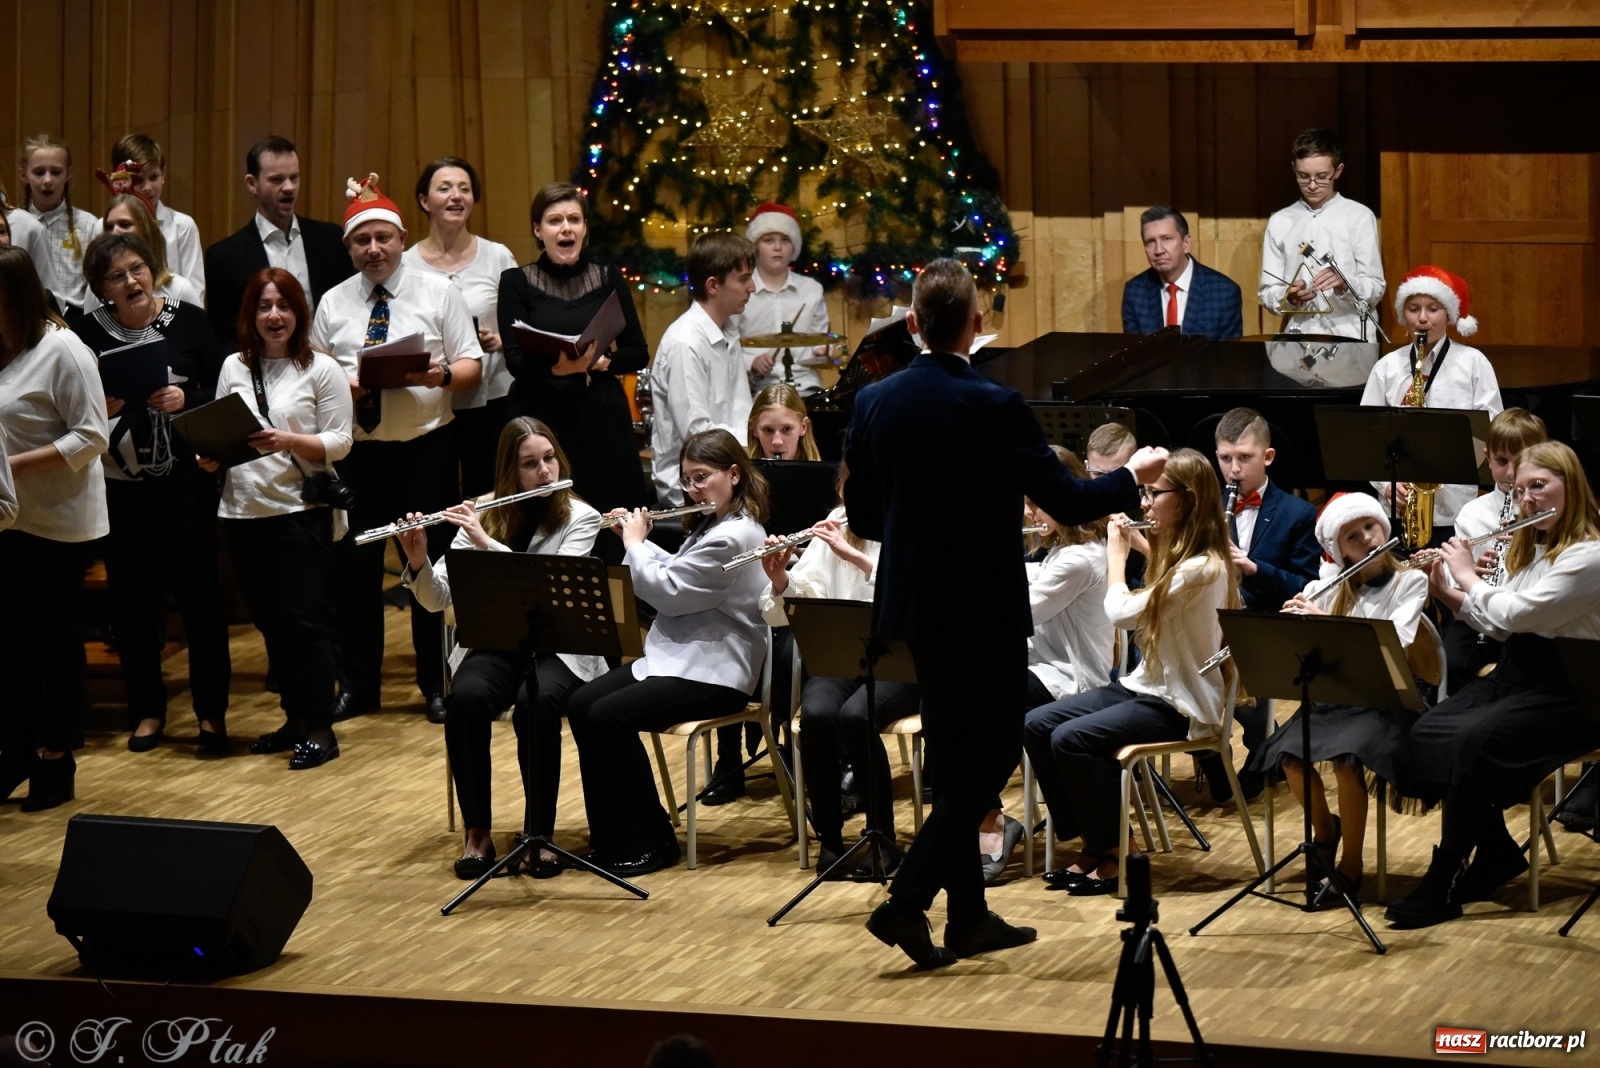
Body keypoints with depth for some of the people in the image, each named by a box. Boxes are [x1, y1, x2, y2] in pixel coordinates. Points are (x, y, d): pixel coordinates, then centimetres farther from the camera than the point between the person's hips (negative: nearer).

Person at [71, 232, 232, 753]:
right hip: (120, 488, 1)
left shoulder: (189, 320, -3)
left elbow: (223, 392, 1)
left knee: (198, 589, 0)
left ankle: (211, 707, 13)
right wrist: (98, 409, -18)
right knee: (133, 597, 6)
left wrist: (186, 399, -17)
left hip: (187, 480, -1)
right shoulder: (87, 332, -2)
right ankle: (147, 709, 19)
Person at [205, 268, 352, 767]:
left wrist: (287, 441, -21)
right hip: (243, 512, 5)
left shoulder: (321, 369, -3)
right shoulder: (234, 368, 10)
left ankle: (320, 727, 3)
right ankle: (295, 717, 21)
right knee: (269, 621, 10)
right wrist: (210, 457, -6)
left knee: (304, 618, -4)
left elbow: (339, 442, -7)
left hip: (301, 511, -5)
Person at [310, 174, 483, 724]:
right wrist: (341, 388, -12)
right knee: (354, 566, 4)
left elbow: (471, 367, 0)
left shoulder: (438, 292, 3)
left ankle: (436, 684, 14)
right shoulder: (333, 303, 10)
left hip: (425, 448, -2)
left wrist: (441, 375, -21)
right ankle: (356, 684, 16)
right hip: (356, 450, 2)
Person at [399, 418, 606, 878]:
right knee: (464, 698, -31)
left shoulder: (581, 518, -4)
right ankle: (478, 832, -20)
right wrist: (418, 561, -20)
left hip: (558, 648, -2)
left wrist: (486, 542, -26)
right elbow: (436, 599, 0)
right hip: (495, 645, 2)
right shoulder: (483, 515, 4)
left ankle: (540, 833, -20)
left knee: (535, 703, -35)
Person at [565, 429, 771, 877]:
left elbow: (666, 592, -18)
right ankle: (613, 835, 0)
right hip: (679, 656, 11)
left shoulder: (733, 536, -19)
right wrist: (640, 540, 12)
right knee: (581, 704, -4)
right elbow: (676, 574, 24)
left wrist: (634, 544, -3)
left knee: (609, 715, -23)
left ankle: (649, 841, -12)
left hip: (715, 673, -11)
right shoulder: (716, 524, 15)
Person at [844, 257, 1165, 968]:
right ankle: (907, 901, -7)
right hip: (983, 608, -6)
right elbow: (1069, 503, -14)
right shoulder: (994, 407, -18)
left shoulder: (874, 403, -1)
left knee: (953, 754, 16)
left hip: (914, 604, 6)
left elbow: (862, 517, 6)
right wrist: (1134, 474, 4)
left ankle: (969, 916, 20)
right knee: (994, 753, 4)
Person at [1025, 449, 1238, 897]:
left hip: (1181, 705, -10)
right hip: (1146, 685, 10)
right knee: (1036, 725, -4)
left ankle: (1114, 855, -9)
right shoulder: (1178, 555, 7)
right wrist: (1140, 544, 14)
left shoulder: (1202, 568, -21)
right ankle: (1091, 844, 2)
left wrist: (1116, 552, -6)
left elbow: (1122, 613, -22)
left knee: (1072, 739, -26)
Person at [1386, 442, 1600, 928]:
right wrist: (1445, 592, 6)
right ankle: (1497, 852, 1)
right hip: (1513, 675, 9)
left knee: (1470, 742, -31)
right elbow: (1501, 624, 19)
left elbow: (1513, 614, -22)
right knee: (1423, 736, -13)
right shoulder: (1531, 549, 15)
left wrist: (1468, 576, -6)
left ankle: (1443, 882, -22)